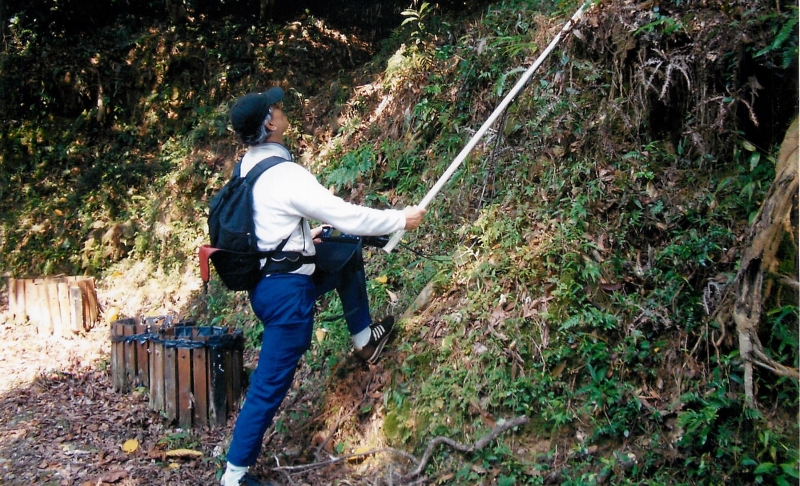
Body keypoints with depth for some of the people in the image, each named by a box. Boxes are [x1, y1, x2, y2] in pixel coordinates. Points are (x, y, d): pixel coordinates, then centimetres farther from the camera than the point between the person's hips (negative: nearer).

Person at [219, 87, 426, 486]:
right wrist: (400, 219, -8)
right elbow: (347, 216, -20)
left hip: (265, 277, 9)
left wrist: (306, 233, 24)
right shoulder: (285, 175, -23)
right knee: (270, 386, 1)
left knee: (348, 252, 22)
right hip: (286, 291, -9)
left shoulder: (249, 167, 4)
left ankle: (364, 339, 32)